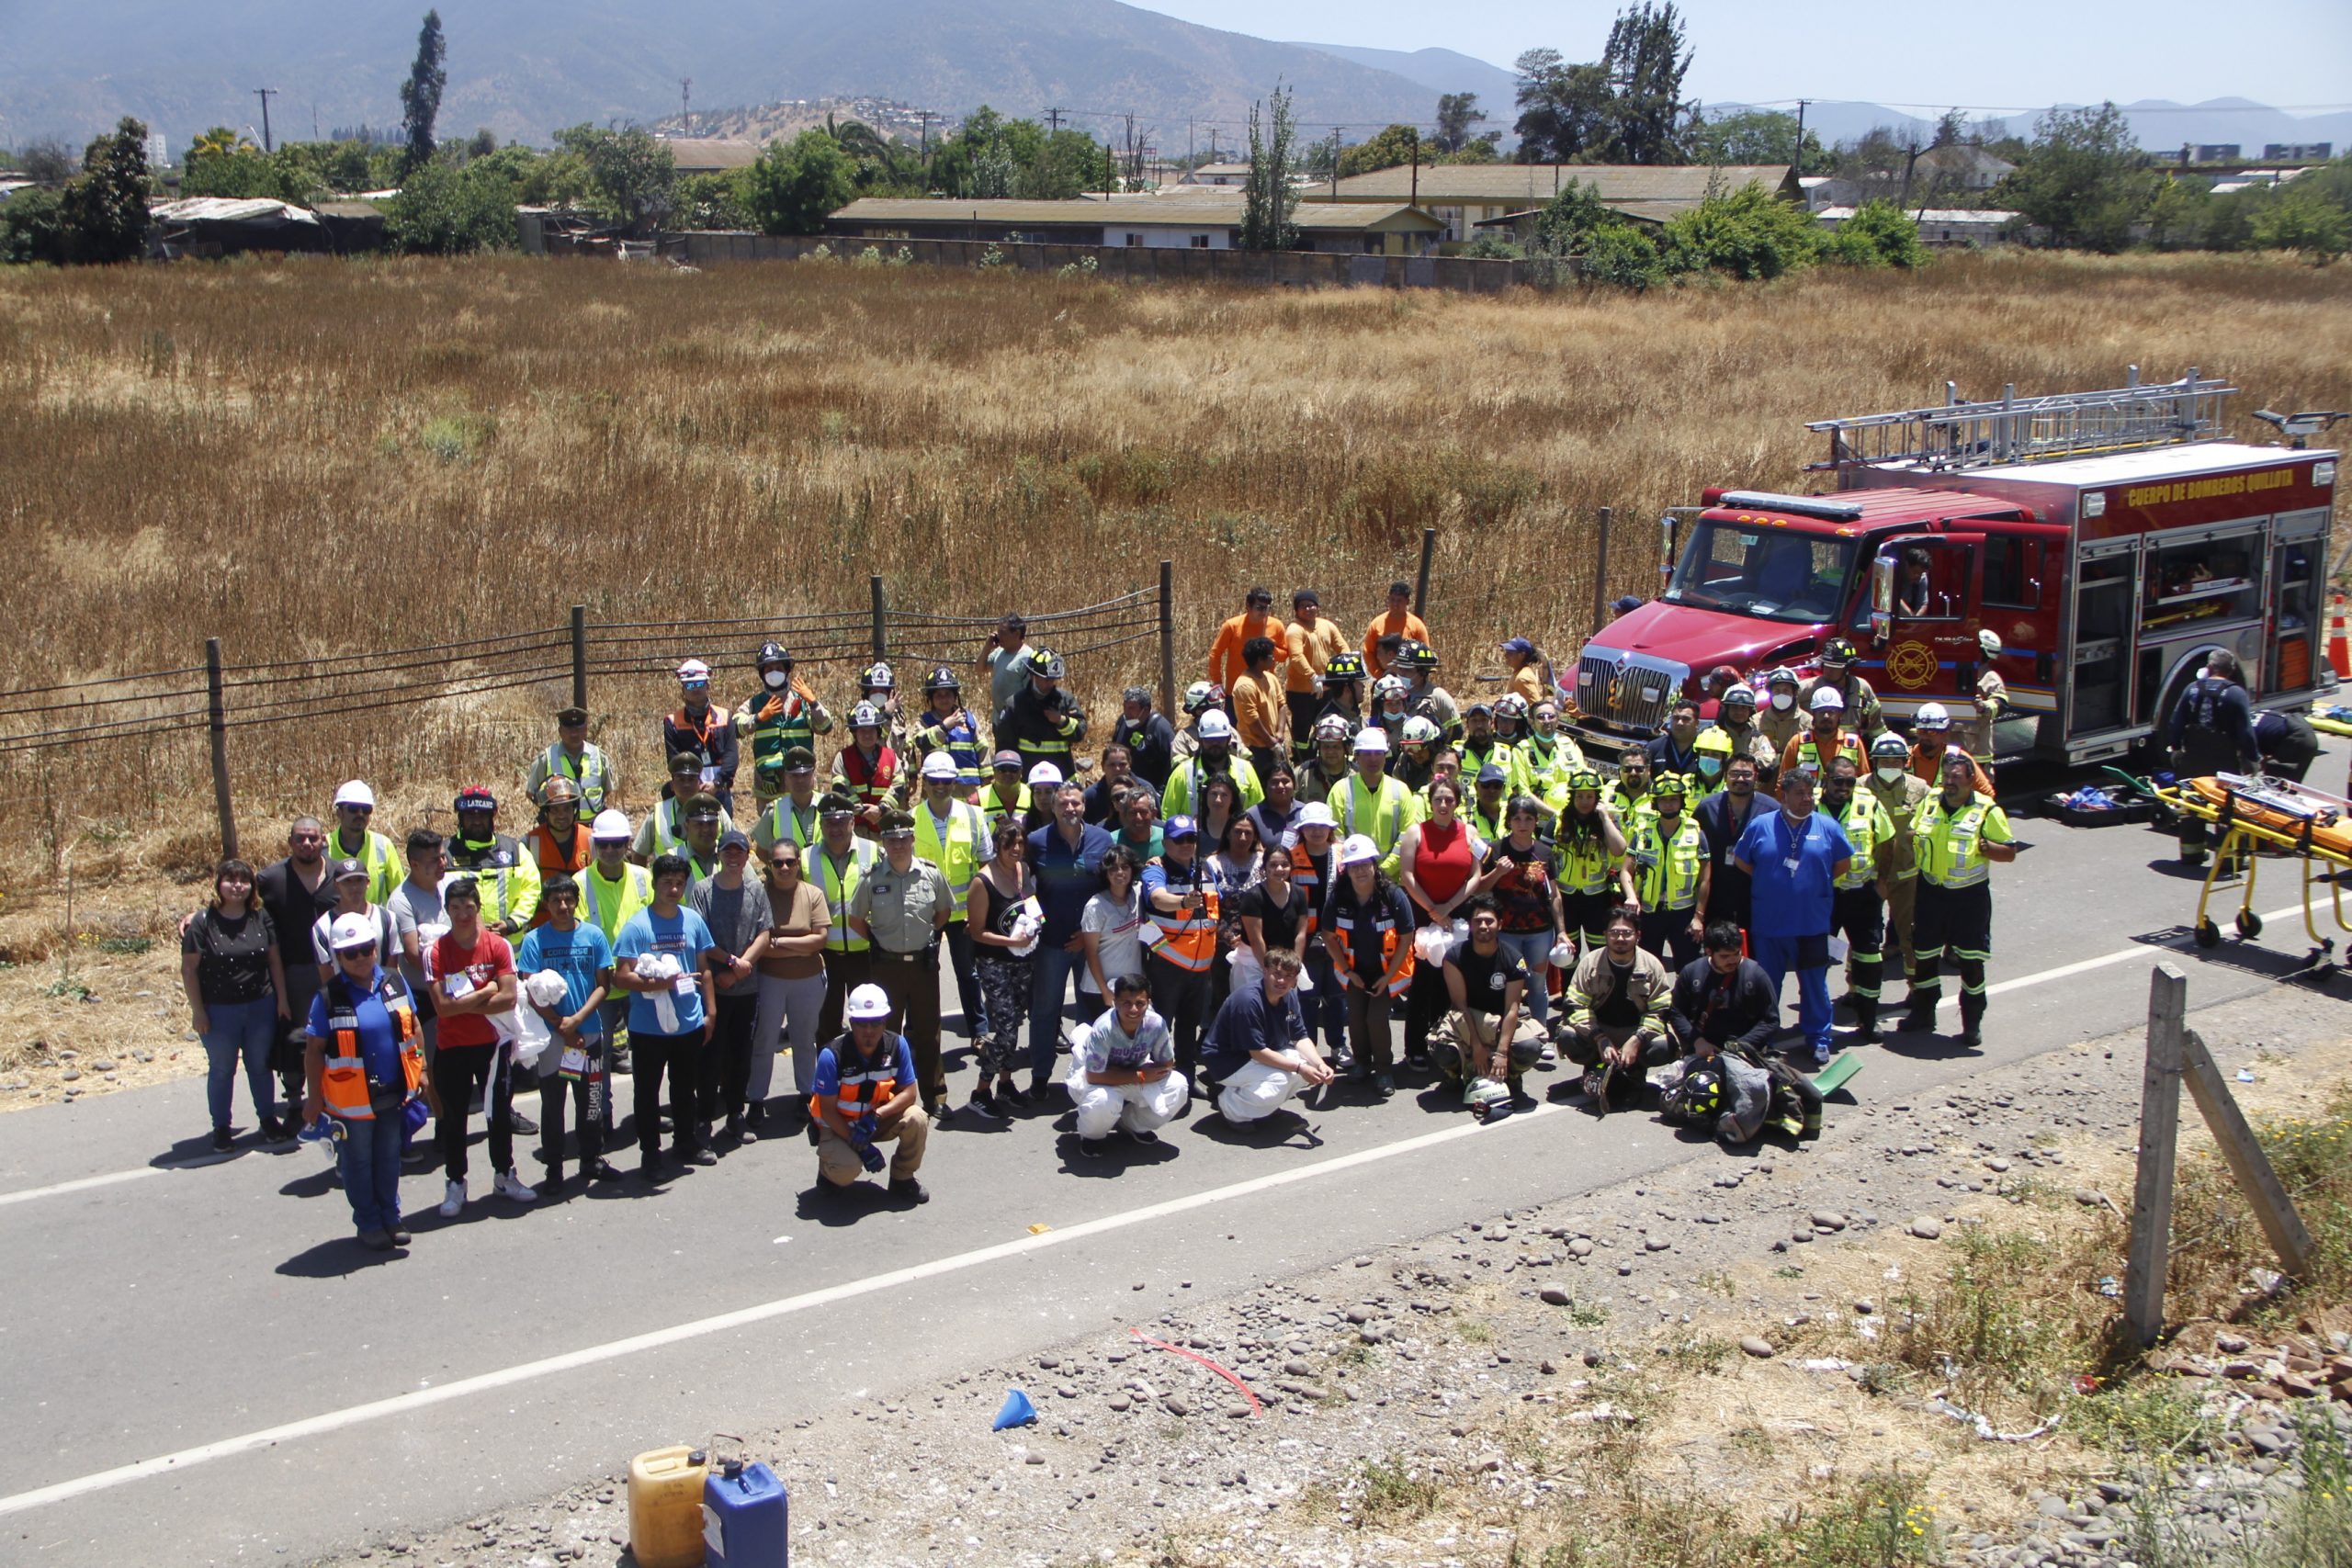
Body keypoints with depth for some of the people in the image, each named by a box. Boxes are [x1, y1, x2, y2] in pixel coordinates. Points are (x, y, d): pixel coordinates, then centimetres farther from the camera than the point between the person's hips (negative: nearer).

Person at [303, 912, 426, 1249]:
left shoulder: (394, 983, -2)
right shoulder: (328, 998, -13)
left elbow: (413, 1028, 10)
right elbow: (314, 1050, -8)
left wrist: (420, 1069, 10)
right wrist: (313, 1097, -7)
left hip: (394, 1094, 3)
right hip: (351, 1099, -3)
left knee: (389, 1159, 18)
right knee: (358, 1164, 11)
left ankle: (391, 1216, 33)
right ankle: (368, 1223, 26)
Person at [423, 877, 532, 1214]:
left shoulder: (498, 946, -5)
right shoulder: (436, 952, -10)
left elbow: (508, 998, -14)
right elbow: (442, 1006, -19)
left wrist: (464, 1004, -16)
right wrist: (486, 992, -14)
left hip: (492, 1044, 1)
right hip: (453, 1047, -1)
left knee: (500, 1113, 12)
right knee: (453, 1118, 7)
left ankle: (504, 1176, 28)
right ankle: (455, 1184, 19)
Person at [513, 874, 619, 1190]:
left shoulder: (594, 936, 0)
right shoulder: (534, 940, -5)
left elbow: (603, 985, 0)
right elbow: (532, 994, -6)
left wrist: (577, 1019, -13)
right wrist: (562, 1026, -11)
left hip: (589, 1032, 2)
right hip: (551, 1036, -2)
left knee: (591, 1101, 11)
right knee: (552, 1105, 5)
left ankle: (592, 1161, 25)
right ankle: (553, 1170, 13)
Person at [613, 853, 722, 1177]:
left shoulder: (693, 920, 4)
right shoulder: (637, 926, -12)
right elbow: (621, 977, -16)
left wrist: (710, 1011, 10)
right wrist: (660, 983, -27)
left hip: (690, 1023, 5)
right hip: (648, 1027, -4)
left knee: (686, 1087, 18)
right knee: (647, 1090, 6)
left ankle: (686, 1144, 34)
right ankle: (650, 1154, 16)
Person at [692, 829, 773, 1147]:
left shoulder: (756, 889, 5)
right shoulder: (703, 889, -4)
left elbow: (764, 935, 0)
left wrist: (740, 967, -10)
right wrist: (731, 960, -14)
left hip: (748, 988, 3)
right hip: (713, 987, -3)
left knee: (741, 1055, 11)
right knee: (711, 1056, -1)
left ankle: (736, 1115, 22)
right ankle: (705, 1119, 7)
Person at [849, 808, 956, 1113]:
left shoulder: (931, 874, -4)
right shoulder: (871, 879, -6)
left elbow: (943, 911, 13)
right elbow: (856, 919, 6)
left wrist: (931, 936, 3)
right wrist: (877, 941, 1)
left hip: (924, 962, 1)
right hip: (887, 964, -1)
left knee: (928, 1031, 8)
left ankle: (935, 1097, 18)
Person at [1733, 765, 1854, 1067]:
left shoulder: (1827, 827, 0)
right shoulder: (1760, 826, -1)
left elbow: (1844, 863, 9)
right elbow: (1740, 861, 9)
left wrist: (1817, 883, 5)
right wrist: (1768, 883, 3)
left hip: (1813, 924, 0)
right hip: (1768, 923, 1)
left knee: (1814, 983, 7)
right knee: (1766, 985, 12)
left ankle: (1818, 1039, 19)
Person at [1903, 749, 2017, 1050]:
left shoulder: (1987, 810, -8)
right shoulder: (1929, 803, 5)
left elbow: (2010, 852, -6)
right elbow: (1912, 839, 19)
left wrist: (1985, 847, -23)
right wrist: (1910, 838, -4)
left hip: (1970, 895, -4)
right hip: (1931, 891, 4)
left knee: (1971, 961, 2)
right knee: (1924, 955, 12)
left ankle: (1972, 1023, 14)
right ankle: (1923, 1014, 27)